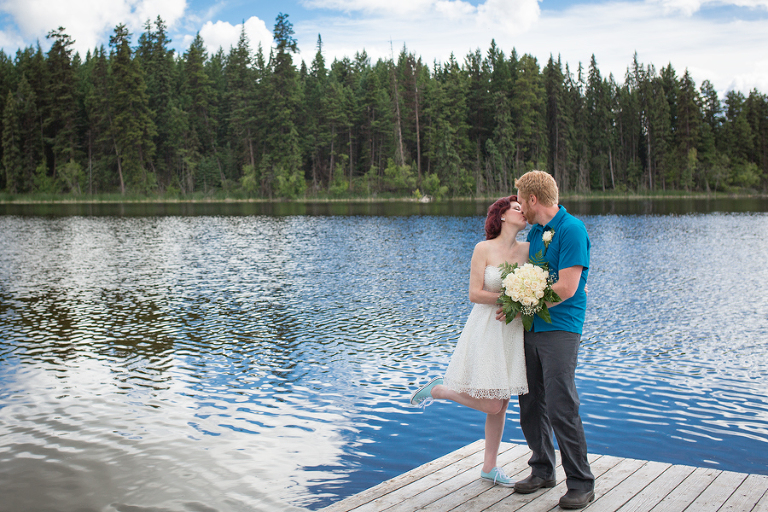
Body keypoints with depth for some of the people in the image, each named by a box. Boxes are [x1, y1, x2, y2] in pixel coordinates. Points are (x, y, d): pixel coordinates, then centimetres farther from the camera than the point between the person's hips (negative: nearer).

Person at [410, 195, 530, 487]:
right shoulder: (484, 249, -8)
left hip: (512, 330, 5)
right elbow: (475, 294, -11)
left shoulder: (526, 249, 5)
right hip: (487, 329, -5)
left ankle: (489, 467, 22)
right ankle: (439, 389, 15)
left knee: (501, 403, 10)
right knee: (491, 405, -7)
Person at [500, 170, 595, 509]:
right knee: (531, 404, 10)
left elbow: (565, 288, -17)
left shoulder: (571, 229, -11)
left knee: (561, 407, -9)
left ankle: (581, 484, 1)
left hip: (560, 330, -8)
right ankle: (542, 471, 24)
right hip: (531, 329, 8)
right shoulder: (535, 231, 15)